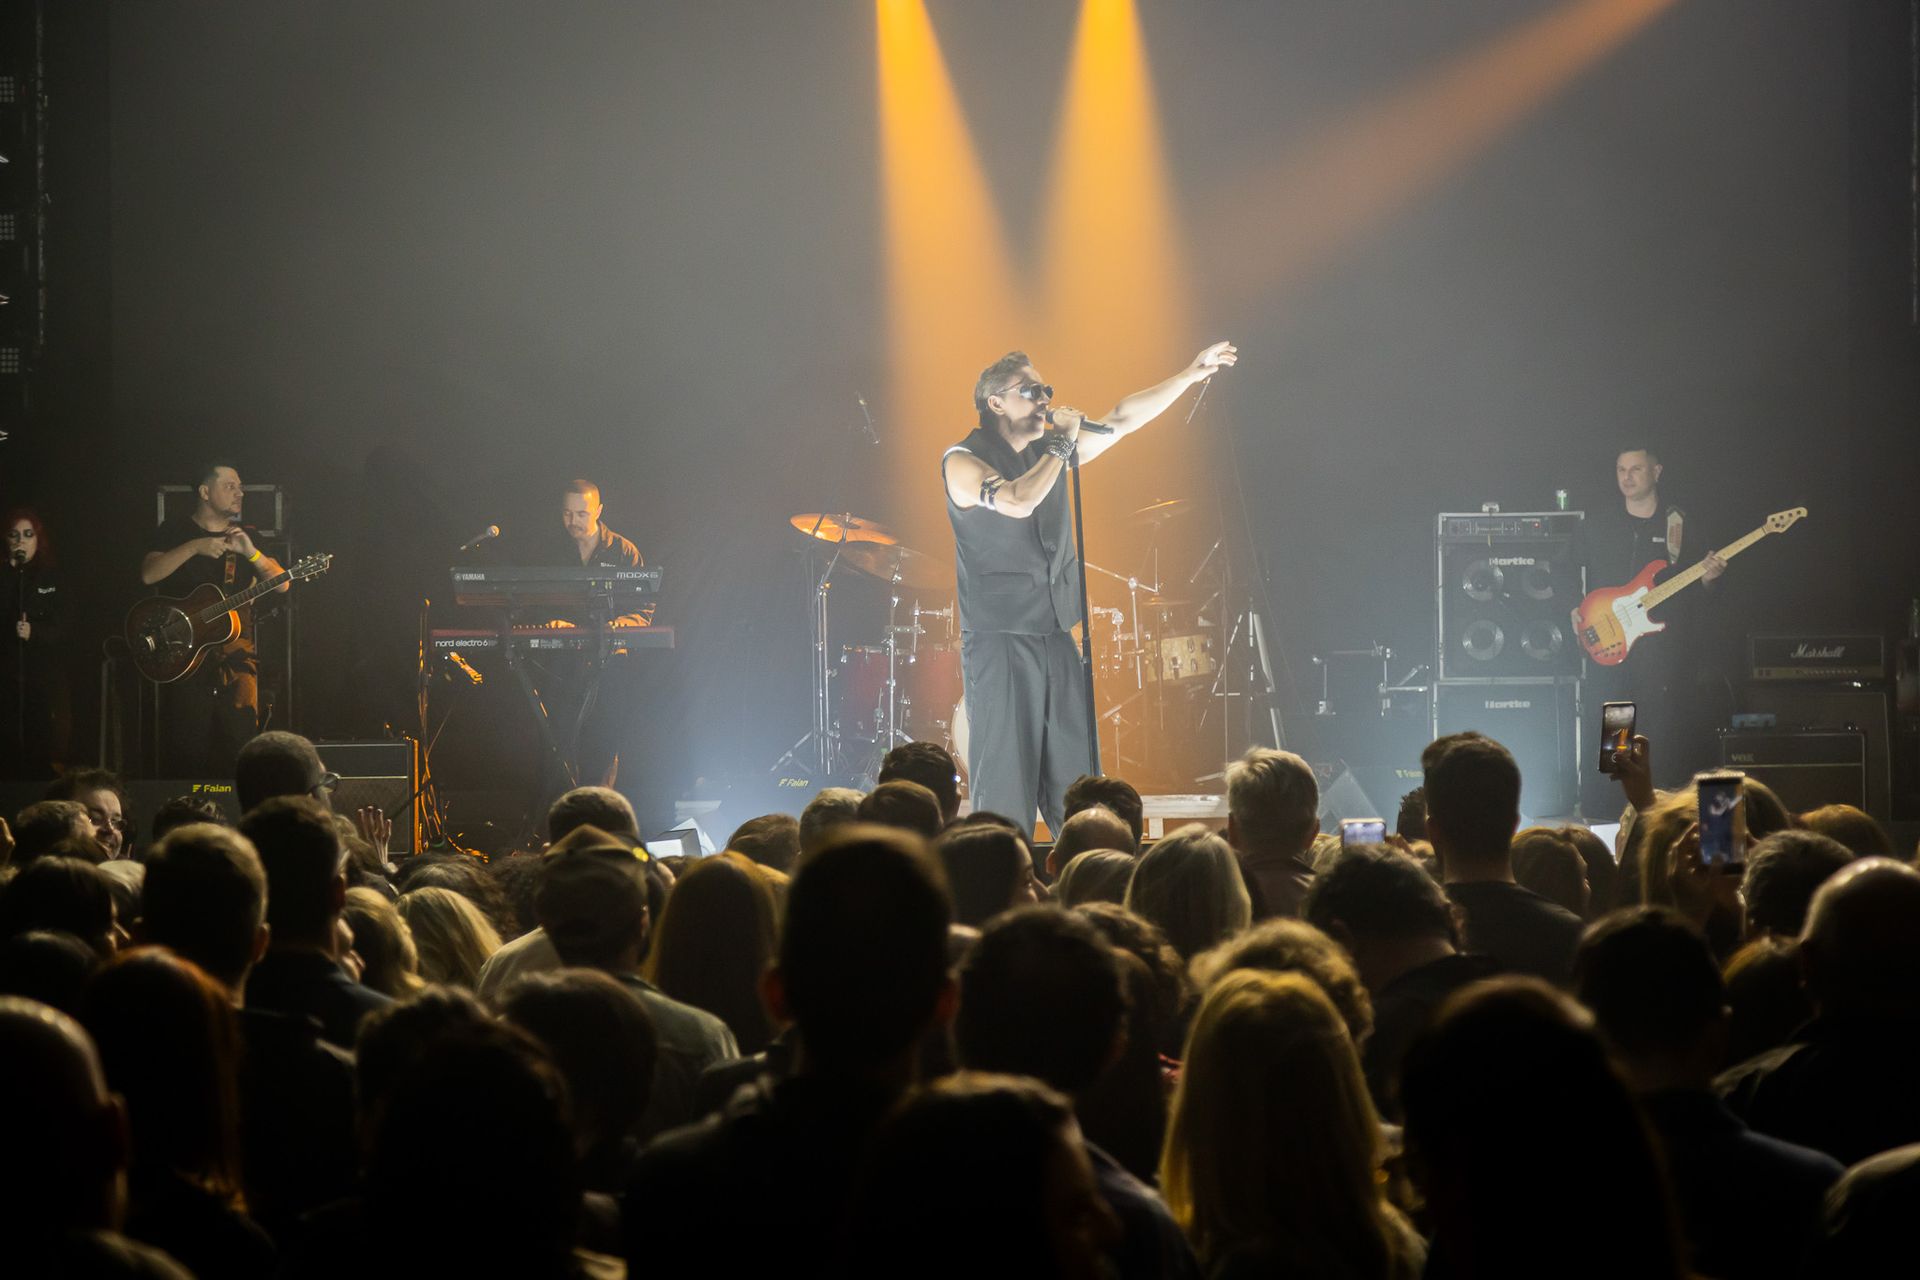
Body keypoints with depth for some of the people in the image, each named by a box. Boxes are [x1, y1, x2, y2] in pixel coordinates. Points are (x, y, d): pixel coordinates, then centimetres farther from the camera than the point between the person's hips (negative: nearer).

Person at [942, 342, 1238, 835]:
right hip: (1000, 642, -7)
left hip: (1055, 639, 7)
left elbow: (1122, 420, 14)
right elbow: (1017, 501, -25)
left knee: (1076, 794, 4)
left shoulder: (1047, 452, 14)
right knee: (1005, 792, -8)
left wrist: (1191, 375, 8)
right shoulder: (963, 462, -7)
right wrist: (1062, 445, -13)